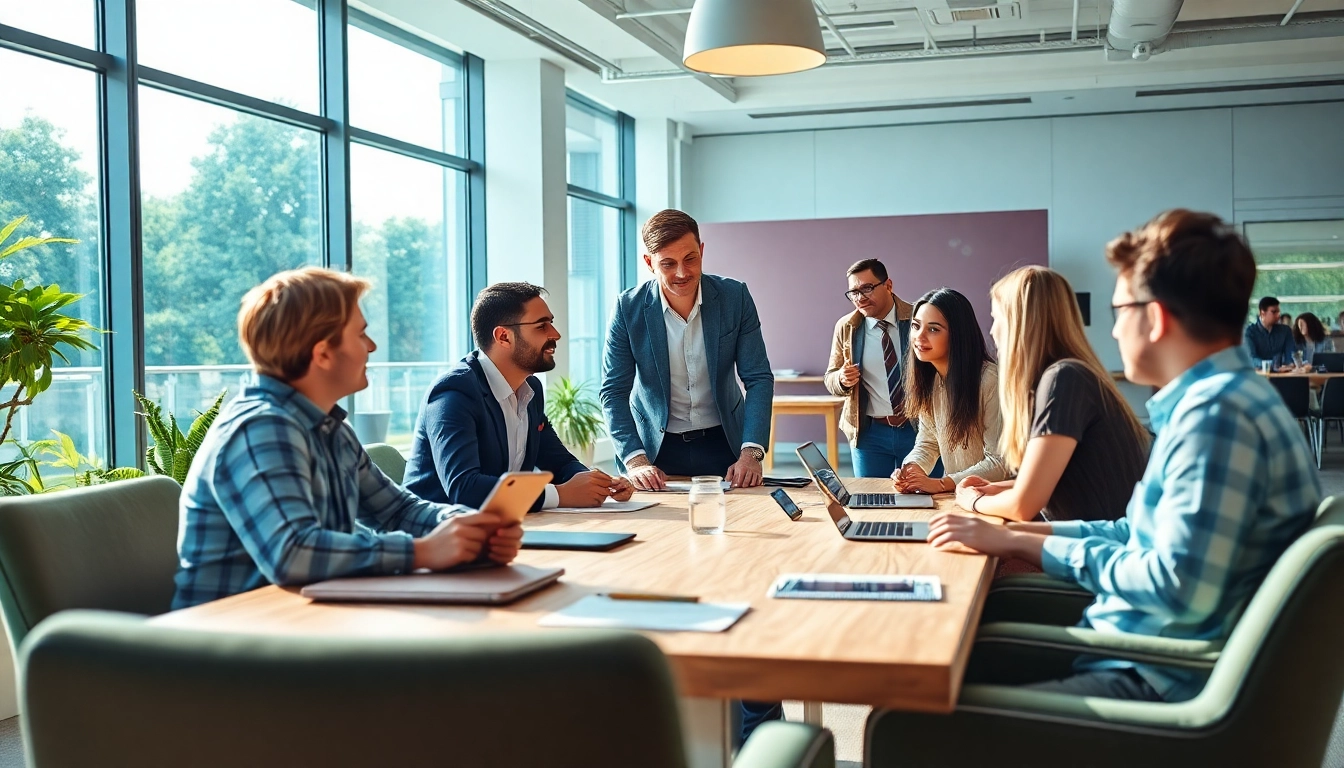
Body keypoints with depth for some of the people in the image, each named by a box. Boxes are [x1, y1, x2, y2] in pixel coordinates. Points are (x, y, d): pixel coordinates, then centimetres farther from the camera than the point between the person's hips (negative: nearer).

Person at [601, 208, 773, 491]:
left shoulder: (735, 297, -10)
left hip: (723, 443, 1)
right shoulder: (628, 308, -12)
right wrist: (636, 461, -23)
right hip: (657, 447, -1)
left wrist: (751, 453, -21)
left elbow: (758, 379, -9)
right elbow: (614, 392, -10)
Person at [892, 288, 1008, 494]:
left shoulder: (990, 380, -18)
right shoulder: (928, 378, 4)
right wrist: (910, 469, -10)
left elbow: (1000, 463, -17)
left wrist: (941, 484, -22)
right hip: (952, 496, 6)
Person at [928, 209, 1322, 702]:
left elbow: (1181, 590, -27)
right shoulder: (1211, 398, 12)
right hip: (1132, 646, 10)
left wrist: (1023, 542, -15)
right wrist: (1012, 534, 10)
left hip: (1160, 682, -10)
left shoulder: (1217, 411, -21)